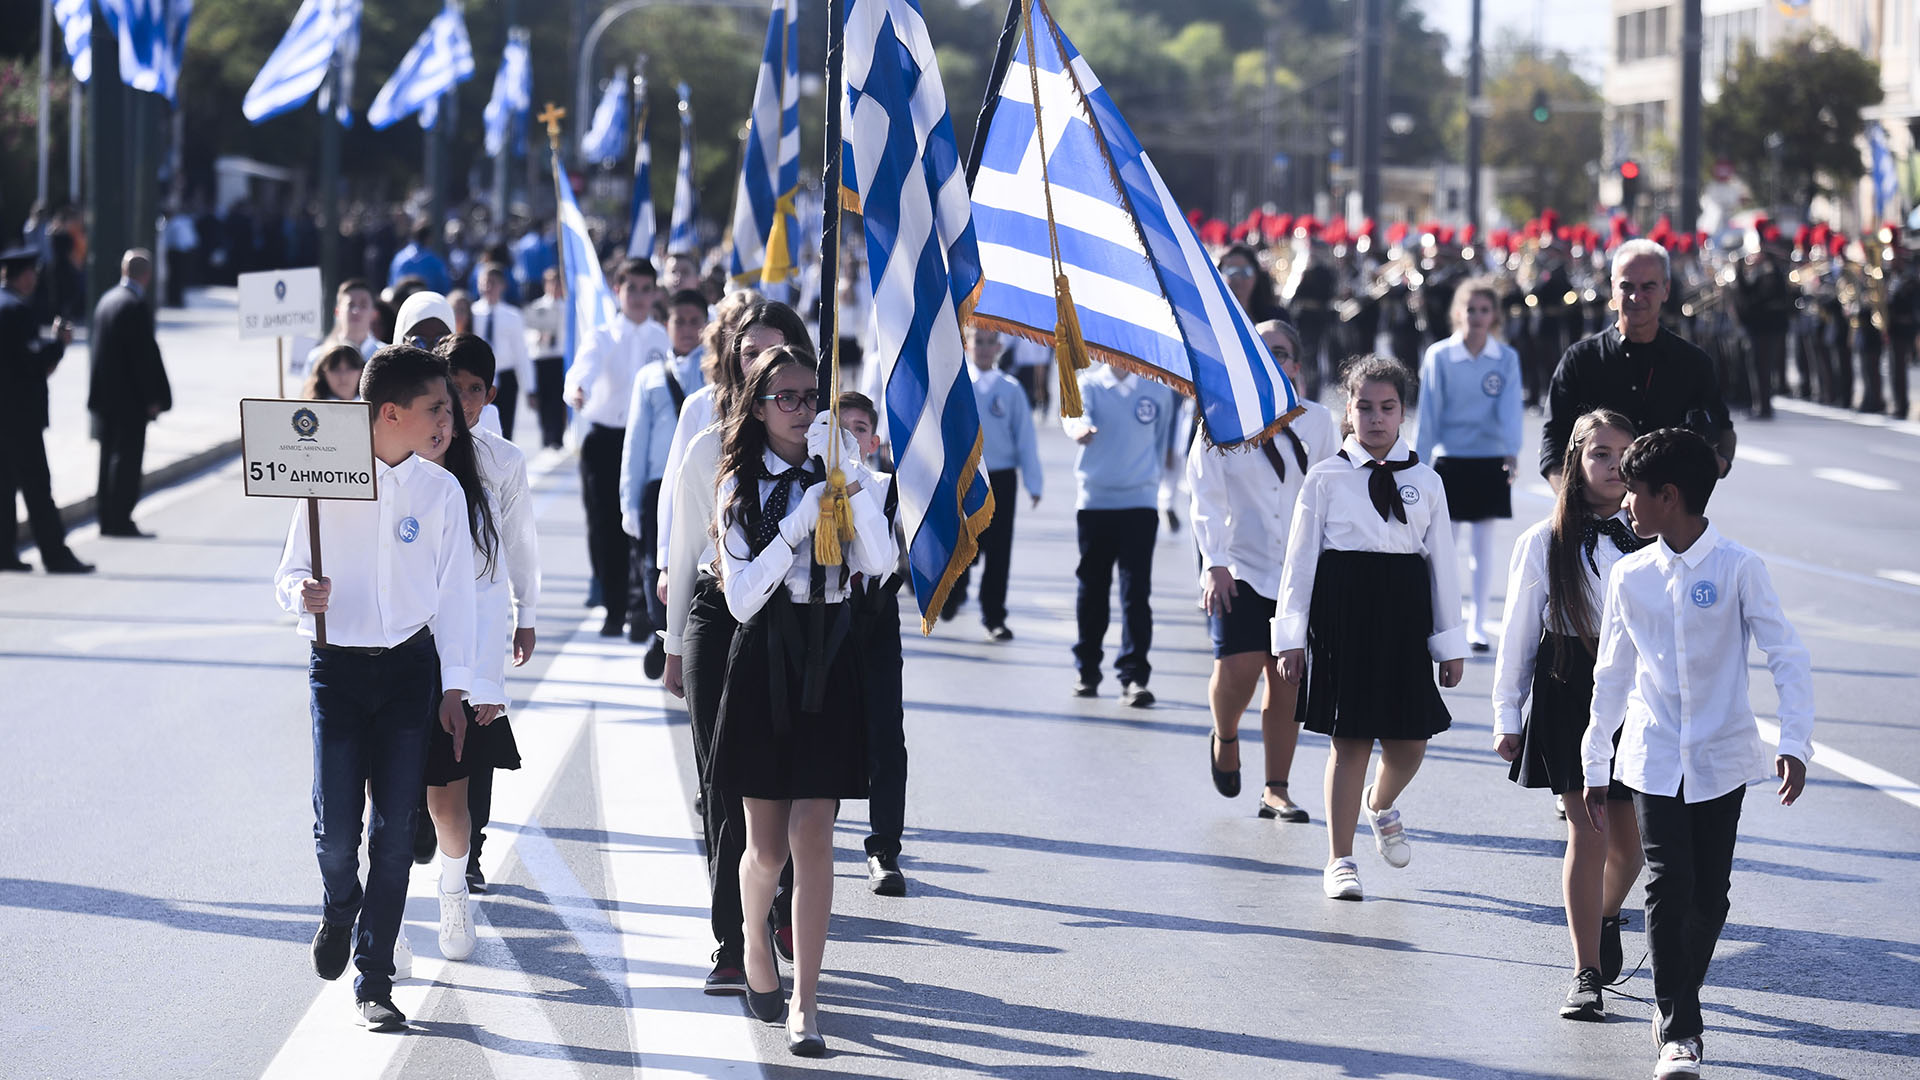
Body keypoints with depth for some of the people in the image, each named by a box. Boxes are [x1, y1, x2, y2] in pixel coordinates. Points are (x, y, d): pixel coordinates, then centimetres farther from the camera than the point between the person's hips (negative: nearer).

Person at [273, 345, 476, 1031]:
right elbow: (289, 572, 4)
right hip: (337, 666, -1)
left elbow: (455, 594, 5)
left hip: (410, 668, 1)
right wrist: (301, 592, -20)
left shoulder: (441, 491, 1)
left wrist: (454, 686, 2)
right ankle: (339, 910, 30)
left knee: (395, 829, 0)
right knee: (335, 826, -5)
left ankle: (374, 982, 10)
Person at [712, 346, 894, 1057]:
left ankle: (805, 1002, -4)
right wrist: (799, 524, -15)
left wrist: (852, 482, -17)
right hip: (763, 660, 0)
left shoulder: (839, 477, 8)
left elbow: (880, 563, -8)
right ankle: (755, 945, 32)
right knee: (767, 846, 2)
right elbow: (741, 598, -6)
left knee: (812, 837, -8)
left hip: (828, 663, 0)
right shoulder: (741, 486, 5)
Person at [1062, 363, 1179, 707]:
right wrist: (1078, 428, -48)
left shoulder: (1158, 391, 4)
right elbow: (1075, 411, -25)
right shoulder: (1089, 385, -3)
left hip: (1140, 502, 0)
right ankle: (1087, 672, 22)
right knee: (1092, 590, 8)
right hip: (1094, 501, 0)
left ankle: (1134, 677, -10)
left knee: (1136, 591, -9)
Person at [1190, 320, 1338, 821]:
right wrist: (1215, 563, -10)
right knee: (1237, 671, -15)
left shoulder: (1318, 423, 7)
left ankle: (1276, 790, 11)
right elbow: (1207, 497, -2)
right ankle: (1224, 736, 19)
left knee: (1287, 683, 1)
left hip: (1301, 572, 2)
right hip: (1239, 569, -2)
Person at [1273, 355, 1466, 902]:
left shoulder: (1426, 481, 8)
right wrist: (1291, 636, -2)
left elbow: (1442, 563, 9)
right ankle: (1340, 861, 11)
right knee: (1349, 739, 0)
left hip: (1404, 611, 2)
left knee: (1410, 741, 4)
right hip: (1342, 609, -2)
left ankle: (1382, 805, 39)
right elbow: (1300, 561, 2)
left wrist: (1451, 642, 7)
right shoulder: (1325, 478, 2)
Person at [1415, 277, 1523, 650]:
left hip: (1490, 461, 1)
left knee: (1483, 543, 6)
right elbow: (1428, 414, -1)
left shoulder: (1506, 358, -1)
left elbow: (1511, 407, -9)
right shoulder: (1439, 356, -4)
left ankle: (1476, 625, 14)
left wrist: (1512, 451, -24)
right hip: (1449, 459, -1)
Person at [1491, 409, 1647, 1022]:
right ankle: (1587, 977, 2)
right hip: (1569, 694, -2)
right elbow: (1518, 633, 4)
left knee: (1631, 837, 8)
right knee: (1588, 834, -6)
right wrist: (1507, 716, 3)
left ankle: (1608, 918, 41)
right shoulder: (1545, 544, -1)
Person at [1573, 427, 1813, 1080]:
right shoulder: (1630, 576, 3)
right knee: (1668, 886, -9)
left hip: (1721, 758, -1)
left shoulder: (1738, 568, -8)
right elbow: (1612, 676, 11)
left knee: (1709, 892, 4)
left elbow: (1788, 659, -6)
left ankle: (1680, 997, 27)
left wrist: (1795, 744, -16)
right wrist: (1595, 769, 12)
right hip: (1654, 758, 1)